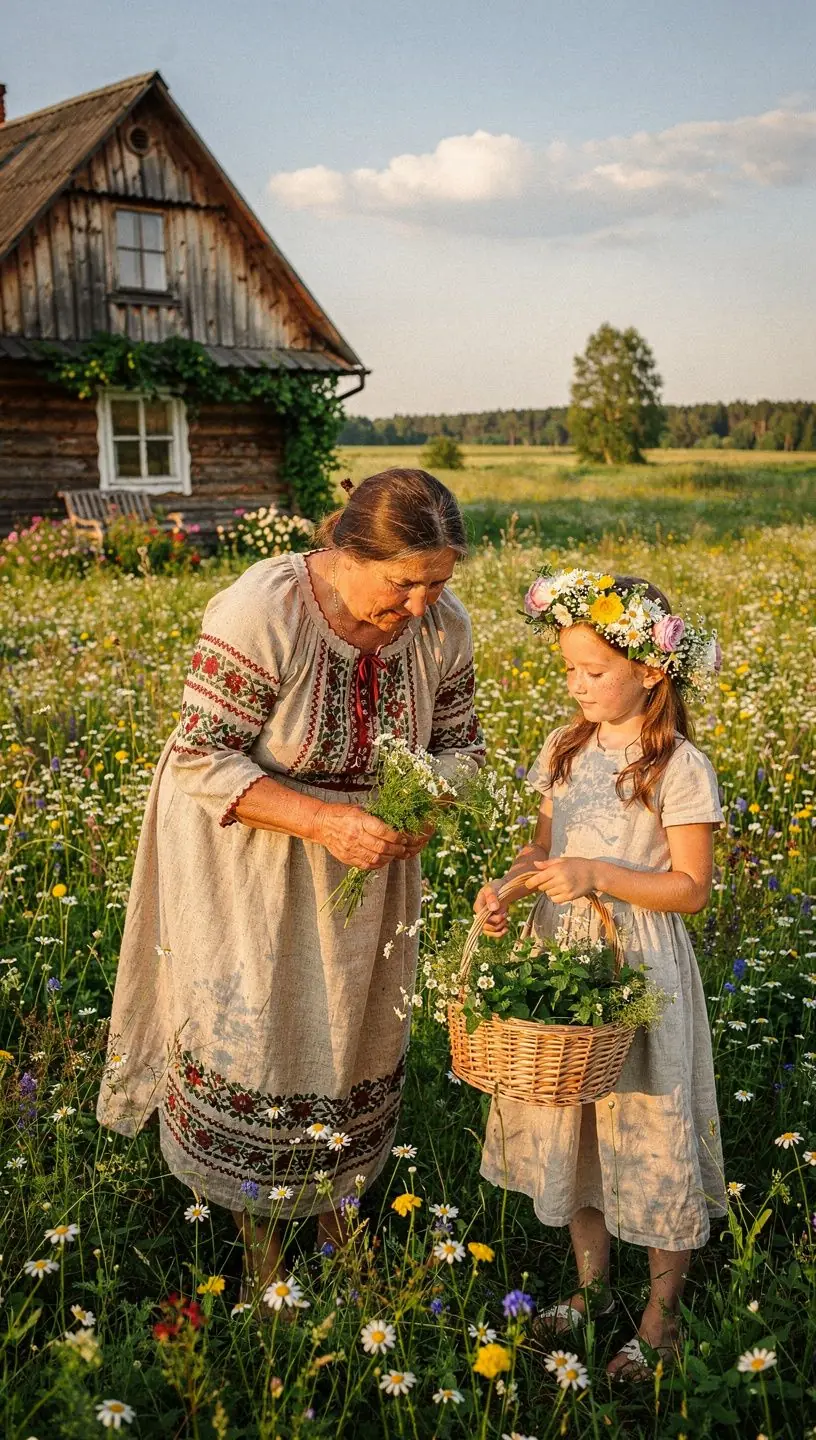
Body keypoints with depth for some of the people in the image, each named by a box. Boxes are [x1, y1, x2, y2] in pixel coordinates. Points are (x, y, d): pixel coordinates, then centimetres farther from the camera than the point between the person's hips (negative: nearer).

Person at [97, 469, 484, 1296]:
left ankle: (334, 1186, 43)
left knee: (354, 1029, 17)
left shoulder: (442, 628, -13)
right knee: (256, 1037, 8)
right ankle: (259, 1232, 32)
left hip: (364, 858, 5)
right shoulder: (260, 615, -30)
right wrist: (323, 820, -34)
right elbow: (200, 761, -26)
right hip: (247, 862, -4)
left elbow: (458, 744, 0)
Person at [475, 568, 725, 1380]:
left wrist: (600, 875, -23)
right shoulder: (565, 750, 3)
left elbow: (691, 887, -13)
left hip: (638, 971, -6)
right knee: (569, 1125, 17)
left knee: (648, 1133, 7)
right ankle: (592, 1287, 39)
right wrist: (509, 882, -10)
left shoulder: (679, 768, -15)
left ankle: (661, 1313, 30)